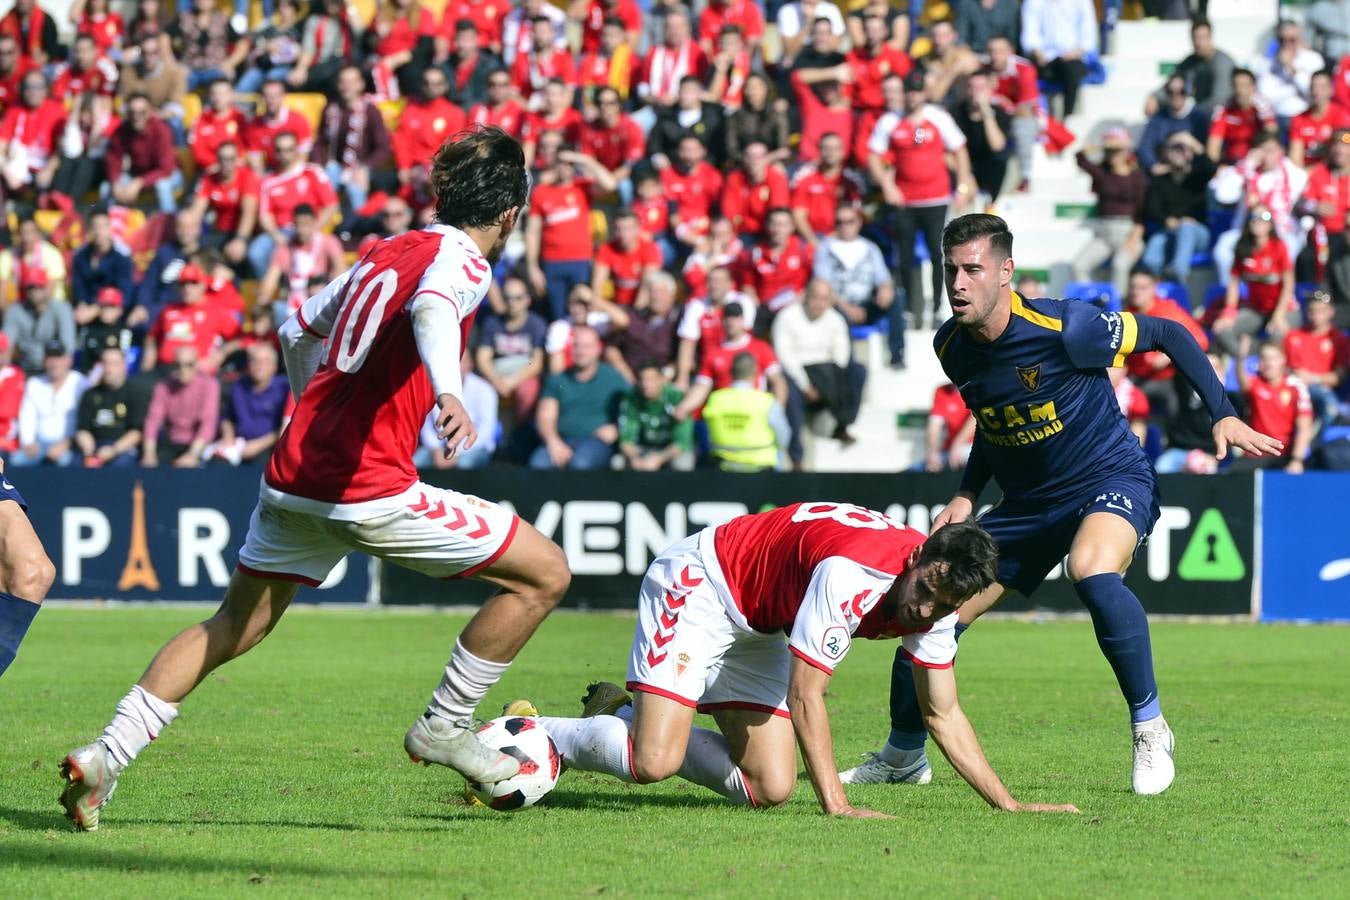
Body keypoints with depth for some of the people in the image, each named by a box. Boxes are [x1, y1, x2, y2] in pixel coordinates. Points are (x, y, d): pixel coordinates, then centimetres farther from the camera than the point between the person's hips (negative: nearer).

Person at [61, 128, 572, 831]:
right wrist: (447, 392, -47)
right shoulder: (462, 262, -5)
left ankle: (105, 755, 13)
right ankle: (444, 727, 9)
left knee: (233, 627, 23)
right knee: (544, 575, 3)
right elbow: (432, 309, -29)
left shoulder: (386, 253, 18)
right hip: (369, 487, -8)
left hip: (293, 475, 8)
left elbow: (297, 328, 30)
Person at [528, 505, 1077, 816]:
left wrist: (1008, 806, -5)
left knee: (770, 789, -1)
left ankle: (629, 718, 19)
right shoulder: (851, 574, -36)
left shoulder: (938, 602, -11)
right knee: (653, 763, -26)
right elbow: (804, 696, -33)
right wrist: (837, 806, -37)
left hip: (757, 630, 8)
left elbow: (944, 715, 1)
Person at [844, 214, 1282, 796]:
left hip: (1110, 483, -6)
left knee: (1091, 573, -40)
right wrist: (967, 496, 6)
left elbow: (1168, 334, -10)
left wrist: (1224, 416, -15)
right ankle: (903, 755, 25)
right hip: (1027, 504, 6)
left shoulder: (1062, 328, -23)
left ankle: (1150, 728, -21)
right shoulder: (952, 346, -4)